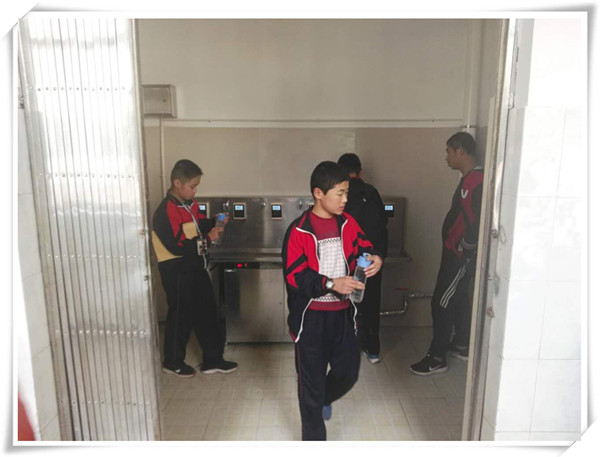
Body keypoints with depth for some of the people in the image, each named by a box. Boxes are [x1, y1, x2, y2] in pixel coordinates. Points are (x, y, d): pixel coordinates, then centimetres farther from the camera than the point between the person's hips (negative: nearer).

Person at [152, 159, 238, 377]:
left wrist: (214, 223, 0)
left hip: (195, 267, 9)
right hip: (177, 271, -9)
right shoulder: (165, 212, -21)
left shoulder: (190, 203, 6)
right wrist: (207, 239, -17)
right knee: (181, 316, 7)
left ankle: (213, 360, 27)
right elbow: (177, 246, -25)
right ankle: (172, 362, 29)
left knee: (208, 313, 13)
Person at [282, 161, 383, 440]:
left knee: (348, 371, 16)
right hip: (311, 317, -5)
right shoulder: (299, 231, -15)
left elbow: (363, 248, 9)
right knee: (311, 381, 9)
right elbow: (294, 276, -18)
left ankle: (323, 399, 49)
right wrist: (330, 284, -28)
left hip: (342, 313, 5)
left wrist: (374, 258, -14)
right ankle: (313, 439, 30)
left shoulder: (347, 223, 1)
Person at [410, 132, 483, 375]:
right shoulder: (469, 178, 11)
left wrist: (463, 249, -16)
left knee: (441, 303, -4)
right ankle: (461, 345, 35)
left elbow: (478, 224, -27)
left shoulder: (476, 181, -22)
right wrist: (458, 248, 18)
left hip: (461, 255, -10)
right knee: (458, 298, 20)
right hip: (455, 252, 10)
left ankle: (437, 358, 6)